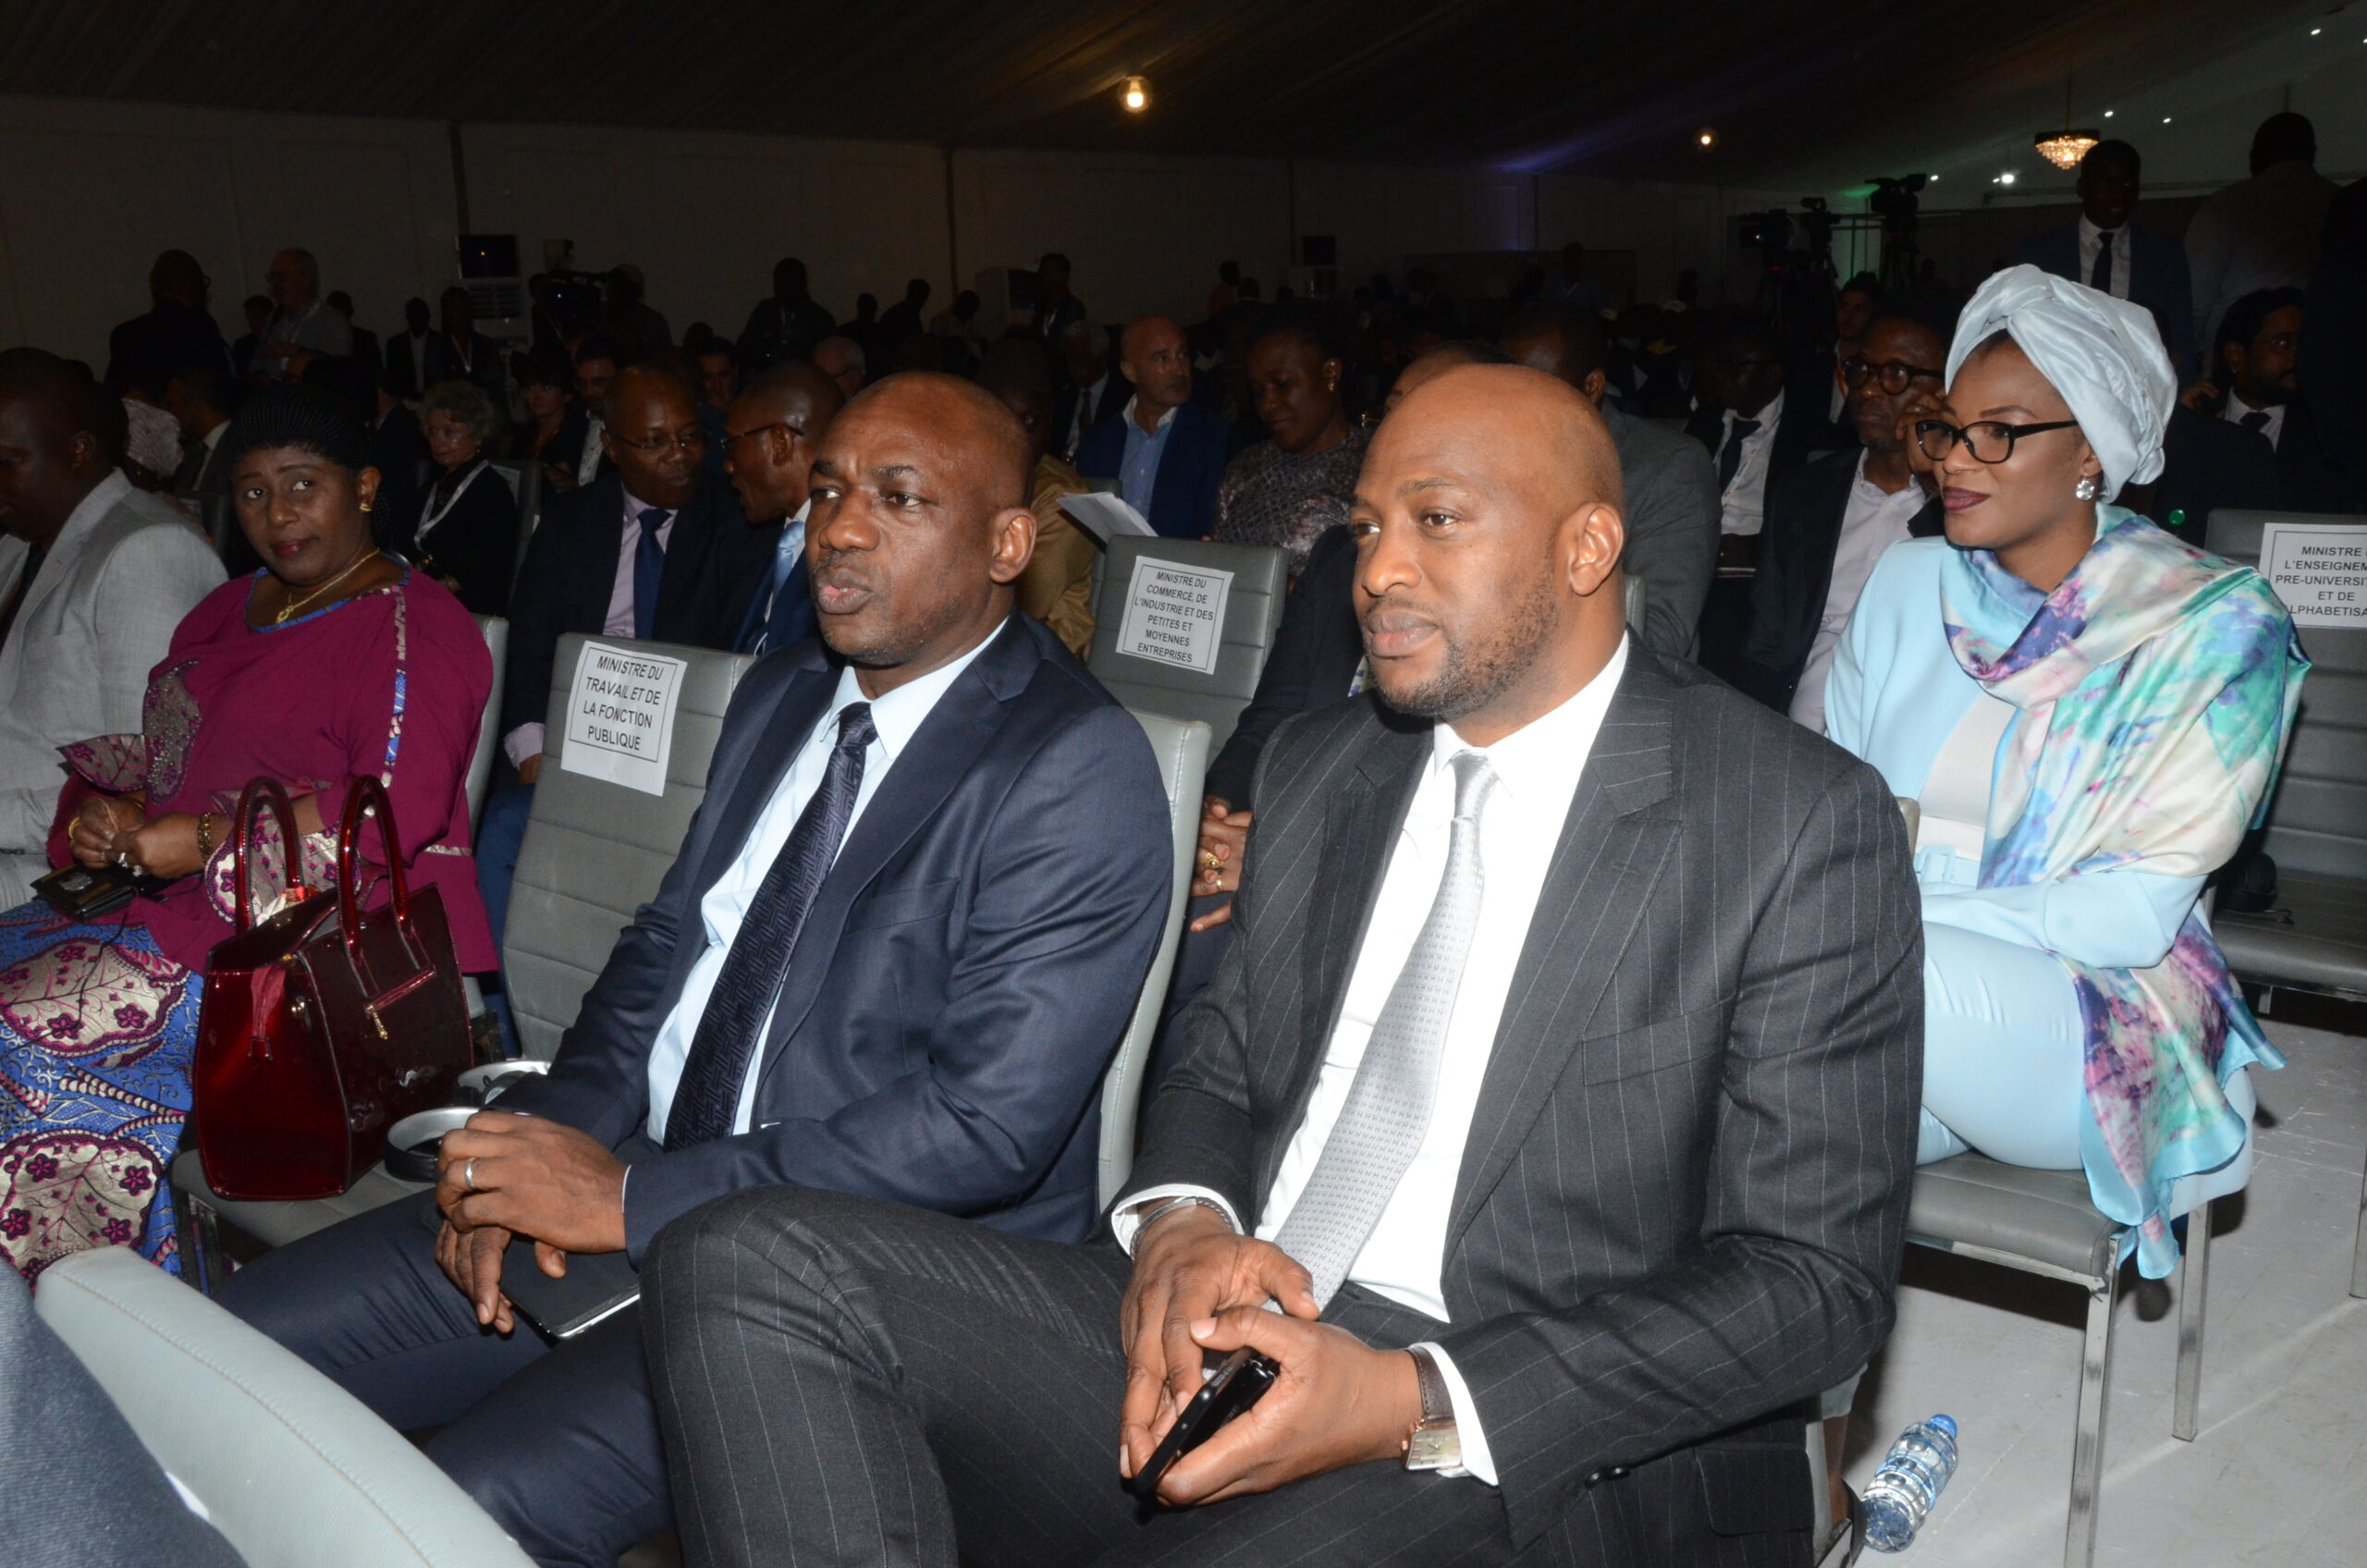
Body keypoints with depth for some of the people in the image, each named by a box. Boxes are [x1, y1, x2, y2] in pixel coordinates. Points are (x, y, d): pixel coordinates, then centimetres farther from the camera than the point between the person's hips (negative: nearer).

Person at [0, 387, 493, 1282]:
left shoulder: (414, 628, -8)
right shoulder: (227, 612, 19)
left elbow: (397, 813, -19)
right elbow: (165, 757, 24)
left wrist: (202, 840, -18)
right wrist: (117, 814, 0)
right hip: (196, 907, 9)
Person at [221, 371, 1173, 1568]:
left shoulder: (1076, 771, -16)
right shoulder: (779, 696, 12)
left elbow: (985, 1124, -22)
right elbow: (666, 946, 15)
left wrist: (634, 1198, -19)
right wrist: (552, 1142, -5)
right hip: (640, 1185, 8)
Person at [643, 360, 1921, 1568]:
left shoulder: (1802, 825, -5)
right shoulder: (1316, 767, 14)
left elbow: (1819, 1272, -8)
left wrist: (1414, 1404, -19)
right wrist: (1180, 1221, -7)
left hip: (1524, 1456, -6)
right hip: (1226, 1342, 6)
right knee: (750, 1261, -16)